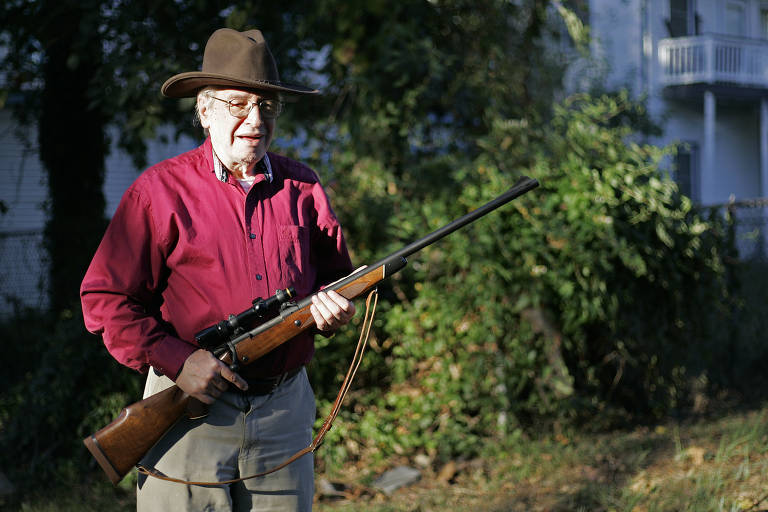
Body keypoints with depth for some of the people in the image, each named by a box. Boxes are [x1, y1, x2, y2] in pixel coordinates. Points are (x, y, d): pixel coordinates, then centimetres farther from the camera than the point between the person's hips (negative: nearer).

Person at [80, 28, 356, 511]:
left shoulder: (302, 186, 11)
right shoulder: (161, 191, -1)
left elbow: (338, 273, 20)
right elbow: (105, 298, -4)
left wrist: (333, 305, -3)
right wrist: (175, 360, -15)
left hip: (285, 413, 3)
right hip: (190, 411, -3)